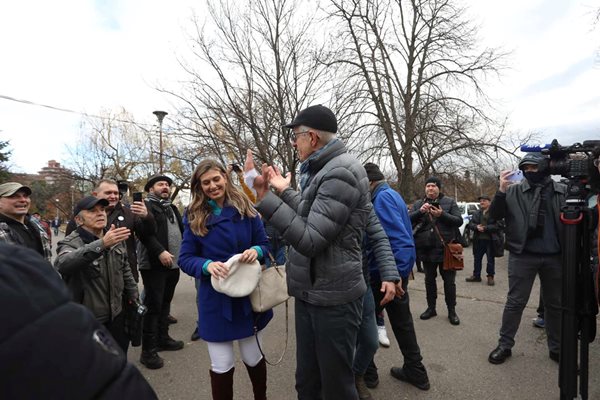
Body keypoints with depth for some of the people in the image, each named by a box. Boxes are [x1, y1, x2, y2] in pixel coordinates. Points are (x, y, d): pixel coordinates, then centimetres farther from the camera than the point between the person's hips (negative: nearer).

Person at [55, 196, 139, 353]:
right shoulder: (70, 243, -17)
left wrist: (132, 294, 17)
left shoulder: (116, 239, 3)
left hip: (116, 316, 6)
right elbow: (63, 263, -40)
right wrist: (101, 244, -51)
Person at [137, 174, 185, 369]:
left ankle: (162, 338, 31)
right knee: (153, 306, -3)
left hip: (173, 264, 8)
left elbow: (182, 230, 20)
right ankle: (148, 351, 7)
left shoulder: (172, 208, 19)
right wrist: (160, 251, -26)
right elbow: (144, 231, -20)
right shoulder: (146, 205, -6)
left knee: (165, 303, 17)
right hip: (154, 264, -8)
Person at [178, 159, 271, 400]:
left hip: (250, 295, 1)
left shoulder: (245, 208, -2)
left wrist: (256, 251, -21)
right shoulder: (194, 216, -3)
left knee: (253, 358, 18)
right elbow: (185, 259, -3)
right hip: (215, 300, -1)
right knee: (222, 367, 10)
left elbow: (265, 244, 2)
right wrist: (207, 265, -23)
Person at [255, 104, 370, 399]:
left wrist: (265, 199, -24)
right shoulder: (322, 170, 12)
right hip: (309, 293, 9)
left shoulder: (341, 172, -20)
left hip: (333, 298, -9)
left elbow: (310, 241, -25)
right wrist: (284, 191, 20)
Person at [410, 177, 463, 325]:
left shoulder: (449, 202, 0)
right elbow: (408, 220, -4)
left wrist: (442, 214, -21)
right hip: (426, 249, 3)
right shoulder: (418, 204, 6)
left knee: (449, 281, 7)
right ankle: (431, 308, 29)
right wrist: (420, 211, -20)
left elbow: (459, 221, -6)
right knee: (429, 279, 14)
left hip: (445, 248, -2)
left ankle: (451, 311, 21)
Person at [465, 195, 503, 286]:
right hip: (478, 240, 6)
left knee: (490, 259, 6)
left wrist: (485, 228, -21)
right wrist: (476, 227, -12)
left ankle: (490, 276, 20)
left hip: (490, 240, -6)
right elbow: (470, 224, 9)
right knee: (477, 258, 13)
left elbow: (499, 226, -17)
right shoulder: (476, 213, 11)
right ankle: (476, 275, 24)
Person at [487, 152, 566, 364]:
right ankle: (504, 345, 15)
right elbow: (494, 216, -6)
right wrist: (501, 191, -20)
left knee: (555, 304, 15)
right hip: (523, 255, -2)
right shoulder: (514, 191, -2)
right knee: (515, 302, 4)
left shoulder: (563, 191, 2)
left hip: (554, 256, 2)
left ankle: (556, 348, 32)